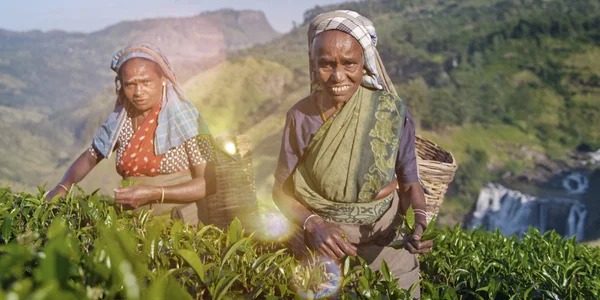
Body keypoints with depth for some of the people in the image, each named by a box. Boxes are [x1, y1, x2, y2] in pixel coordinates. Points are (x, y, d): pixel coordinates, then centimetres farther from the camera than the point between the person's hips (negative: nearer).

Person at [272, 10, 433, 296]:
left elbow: (409, 184, -4)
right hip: (321, 249, 0)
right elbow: (281, 190, -5)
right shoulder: (301, 116, -12)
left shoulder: (392, 110, -13)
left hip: (386, 246, 0)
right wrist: (312, 224, -23)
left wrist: (420, 220, -23)